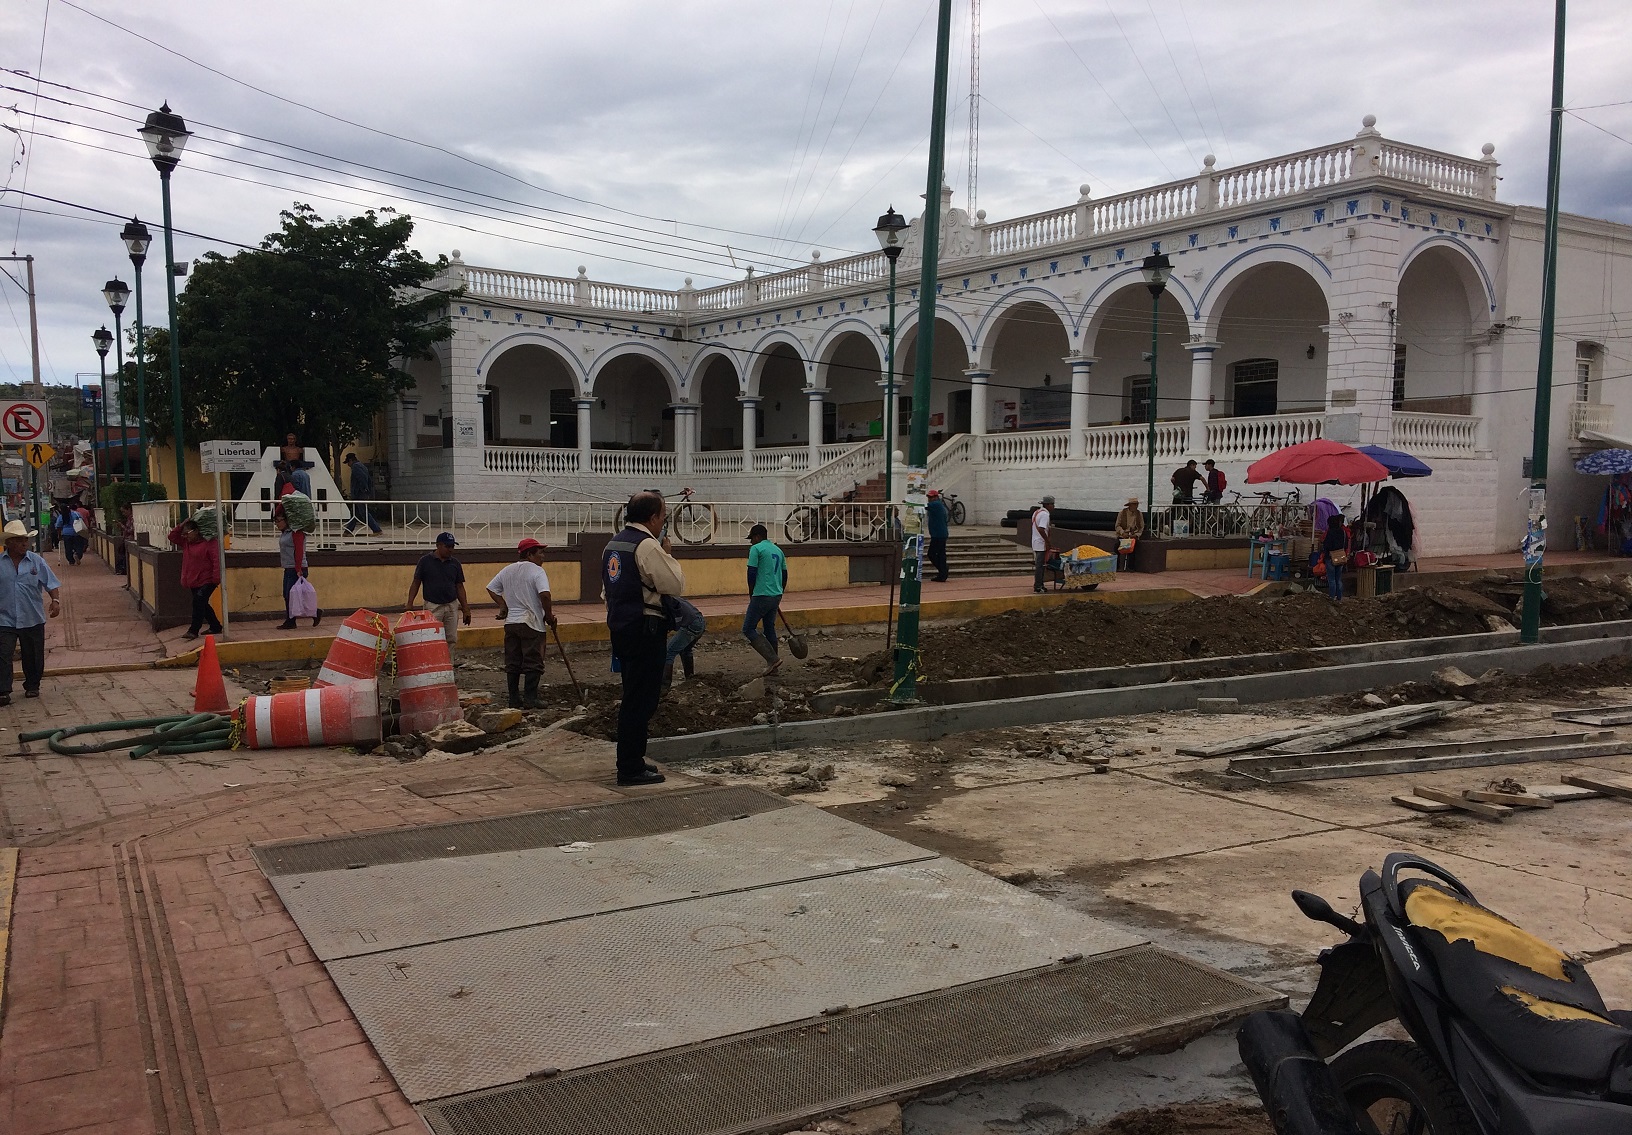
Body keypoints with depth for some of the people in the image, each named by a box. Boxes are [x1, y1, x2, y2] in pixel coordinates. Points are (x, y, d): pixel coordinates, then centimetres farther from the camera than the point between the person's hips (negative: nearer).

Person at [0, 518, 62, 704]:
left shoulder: (37, 562, 1)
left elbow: (52, 584, 0)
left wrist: (56, 601, -16)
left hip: (32, 619, 1)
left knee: (33, 657, 11)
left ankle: (32, 687, 28)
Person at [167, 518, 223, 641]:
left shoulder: (210, 543, -13)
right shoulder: (186, 542, 12)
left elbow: (217, 560, -18)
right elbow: (172, 537, 19)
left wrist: (216, 578, -23)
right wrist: (180, 527, 3)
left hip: (207, 581, -9)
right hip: (194, 582, 9)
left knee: (198, 601, -19)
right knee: (202, 604, 13)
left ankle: (193, 630, -15)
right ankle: (215, 627, 25)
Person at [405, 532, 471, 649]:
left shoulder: (455, 563, 8)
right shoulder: (425, 561, -2)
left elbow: (459, 587, 11)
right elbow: (416, 583, 1)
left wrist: (466, 609, 7)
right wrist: (410, 603, -7)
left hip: (452, 606, 4)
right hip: (432, 606, -3)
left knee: (452, 640, 2)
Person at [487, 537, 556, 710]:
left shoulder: (507, 570, 11)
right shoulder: (537, 571, -11)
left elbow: (491, 588, 17)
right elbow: (544, 595, -23)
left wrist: (503, 606, 18)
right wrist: (549, 615, -12)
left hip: (511, 622, 7)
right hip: (532, 624, -7)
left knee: (512, 663, 11)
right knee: (533, 663, -1)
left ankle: (514, 699, 14)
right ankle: (530, 700, -3)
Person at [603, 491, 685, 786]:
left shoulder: (613, 543, 14)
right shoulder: (648, 546, -16)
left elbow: (607, 589, 21)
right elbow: (675, 586, -17)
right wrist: (668, 555, -4)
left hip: (620, 626, 10)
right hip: (645, 629, -10)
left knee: (633, 697, 18)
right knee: (641, 699, -4)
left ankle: (630, 762, 26)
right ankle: (631, 769, 0)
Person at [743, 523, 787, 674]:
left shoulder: (756, 549, -8)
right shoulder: (778, 550, 16)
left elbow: (752, 573, -11)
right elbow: (784, 575, 18)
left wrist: (751, 594, 3)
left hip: (761, 596, -8)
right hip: (776, 596, 8)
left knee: (748, 629, -2)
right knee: (770, 629, 15)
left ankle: (772, 659, -12)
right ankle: (772, 667, 15)